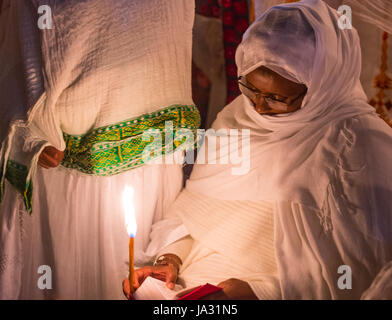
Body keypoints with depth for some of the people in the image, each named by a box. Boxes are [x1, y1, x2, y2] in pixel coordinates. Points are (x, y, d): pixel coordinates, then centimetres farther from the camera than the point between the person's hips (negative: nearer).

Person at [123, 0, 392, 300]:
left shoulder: (360, 144, -14)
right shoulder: (236, 116, 6)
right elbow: (195, 206, 12)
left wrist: (259, 292, -19)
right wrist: (170, 257, -4)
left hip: (276, 291, -6)